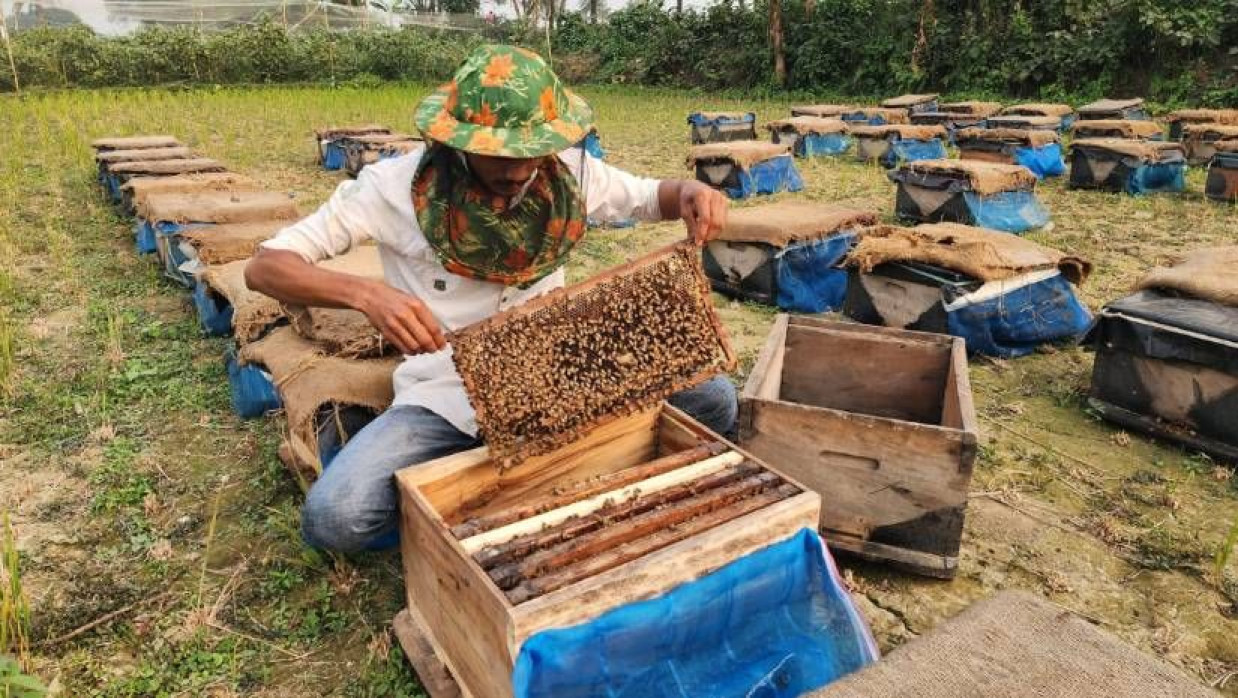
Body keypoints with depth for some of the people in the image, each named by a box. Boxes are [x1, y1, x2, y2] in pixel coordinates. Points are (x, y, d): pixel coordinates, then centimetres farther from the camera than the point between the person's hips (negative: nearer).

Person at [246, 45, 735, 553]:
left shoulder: (567, 170, -6)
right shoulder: (395, 186, -15)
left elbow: (652, 198, 11)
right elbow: (264, 266, -16)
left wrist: (690, 193, -14)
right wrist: (366, 294, -37)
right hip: (448, 396, -2)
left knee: (714, 399, -11)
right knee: (333, 517, -25)